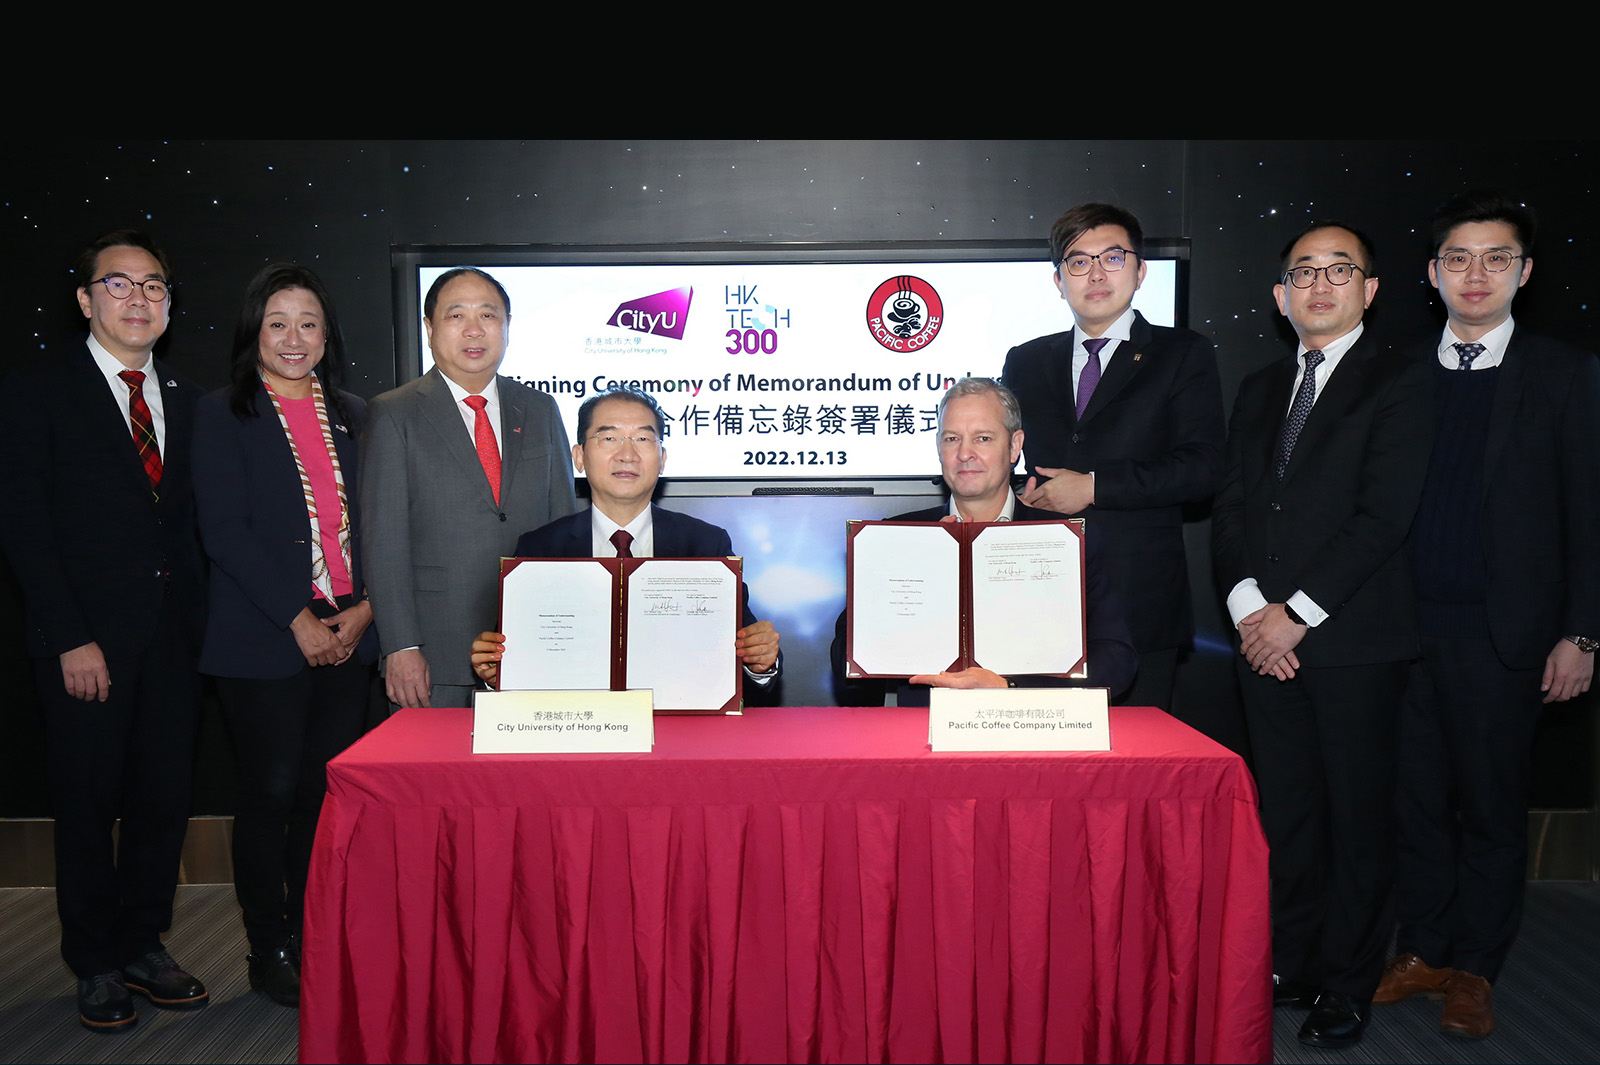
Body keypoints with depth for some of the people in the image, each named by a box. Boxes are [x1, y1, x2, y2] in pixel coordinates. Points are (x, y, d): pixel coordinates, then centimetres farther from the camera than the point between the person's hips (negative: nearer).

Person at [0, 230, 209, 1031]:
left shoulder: (185, 399, 12)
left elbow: (191, 519, 12)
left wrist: (201, 618, 0)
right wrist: (70, 640, -13)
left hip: (174, 634, 4)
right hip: (87, 641, -4)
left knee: (165, 799, 9)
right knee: (88, 805, 7)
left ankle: (143, 946, 24)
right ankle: (97, 965, 21)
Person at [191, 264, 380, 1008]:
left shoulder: (353, 416, 14)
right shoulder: (223, 416, 1)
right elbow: (226, 530, -7)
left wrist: (364, 609, -4)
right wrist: (299, 620, -12)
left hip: (347, 636, 4)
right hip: (264, 643, -4)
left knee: (328, 791, 7)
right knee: (271, 793, 2)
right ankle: (269, 952, 16)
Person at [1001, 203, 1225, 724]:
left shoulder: (1183, 355, 6)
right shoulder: (1025, 362, 16)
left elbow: (1201, 466, -5)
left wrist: (1094, 486, -12)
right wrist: (1020, 496, 0)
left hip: (1139, 603, -3)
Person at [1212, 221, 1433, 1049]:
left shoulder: (1397, 385, -1)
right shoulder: (1259, 390, 16)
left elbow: (1383, 514, -11)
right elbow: (1231, 506, 10)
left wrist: (1296, 613, -13)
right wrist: (1248, 604, -5)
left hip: (1354, 639, -4)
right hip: (1265, 634, 5)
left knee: (1357, 817, 4)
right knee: (1285, 811, 10)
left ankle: (1347, 987, 16)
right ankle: (1290, 965, 23)